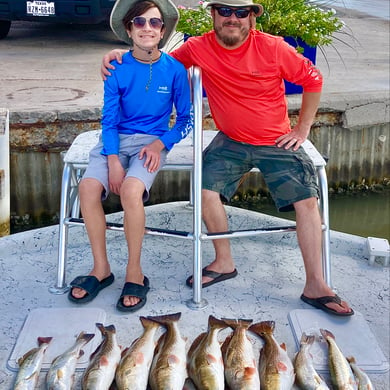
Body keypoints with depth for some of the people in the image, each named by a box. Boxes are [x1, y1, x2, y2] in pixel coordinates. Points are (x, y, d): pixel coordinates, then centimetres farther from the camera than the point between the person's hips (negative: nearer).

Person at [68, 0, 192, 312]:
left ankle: (135, 272, -13)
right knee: (89, 186, -24)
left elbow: (186, 119, 3)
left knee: (131, 189, -31)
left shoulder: (174, 70, -3)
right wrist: (113, 161, -13)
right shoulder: (118, 69, 0)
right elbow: (109, 119, 0)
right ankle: (101, 268, -6)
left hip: (151, 142, -2)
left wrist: (160, 144, -13)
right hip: (116, 139, 2)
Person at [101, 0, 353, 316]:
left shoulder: (273, 48, -13)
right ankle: (224, 262, 3)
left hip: (277, 143, -1)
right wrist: (122, 54, -8)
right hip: (231, 141, 2)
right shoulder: (198, 48, -7)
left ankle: (315, 286, -3)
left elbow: (312, 80, -2)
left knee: (307, 201, -12)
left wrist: (302, 129, -1)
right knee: (206, 190, -19)